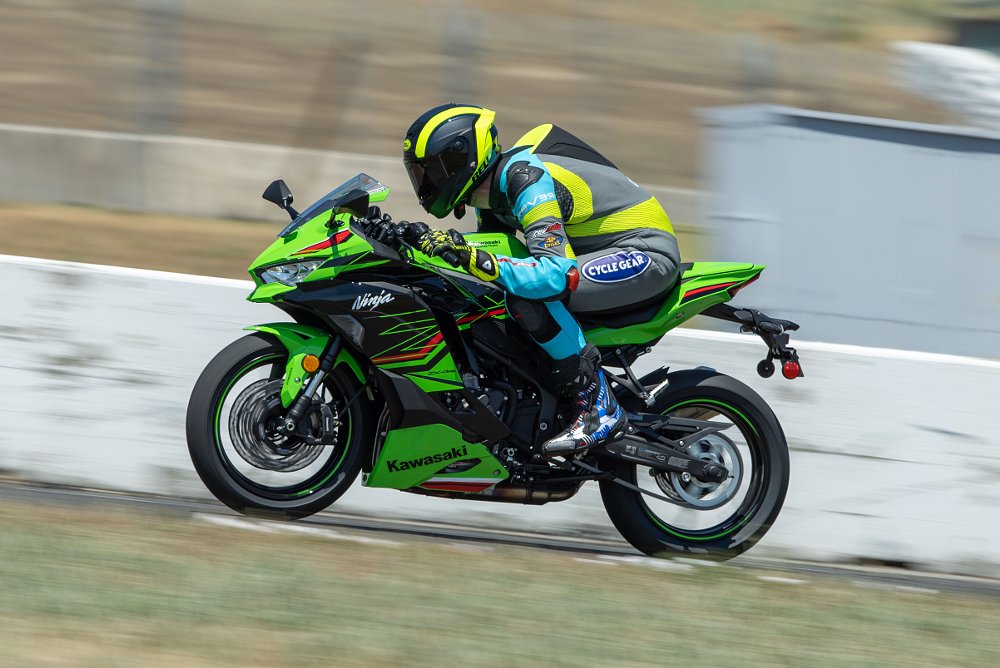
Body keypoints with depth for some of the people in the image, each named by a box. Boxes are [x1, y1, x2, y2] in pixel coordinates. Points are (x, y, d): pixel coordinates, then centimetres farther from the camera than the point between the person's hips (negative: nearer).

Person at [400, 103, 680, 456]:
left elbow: (557, 272, -36)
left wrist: (473, 258, -42)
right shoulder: (492, 192, 6)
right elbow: (491, 244, 24)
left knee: (528, 297, -30)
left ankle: (600, 409, -23)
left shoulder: (527, 182, -24)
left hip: (645, 251, -11)